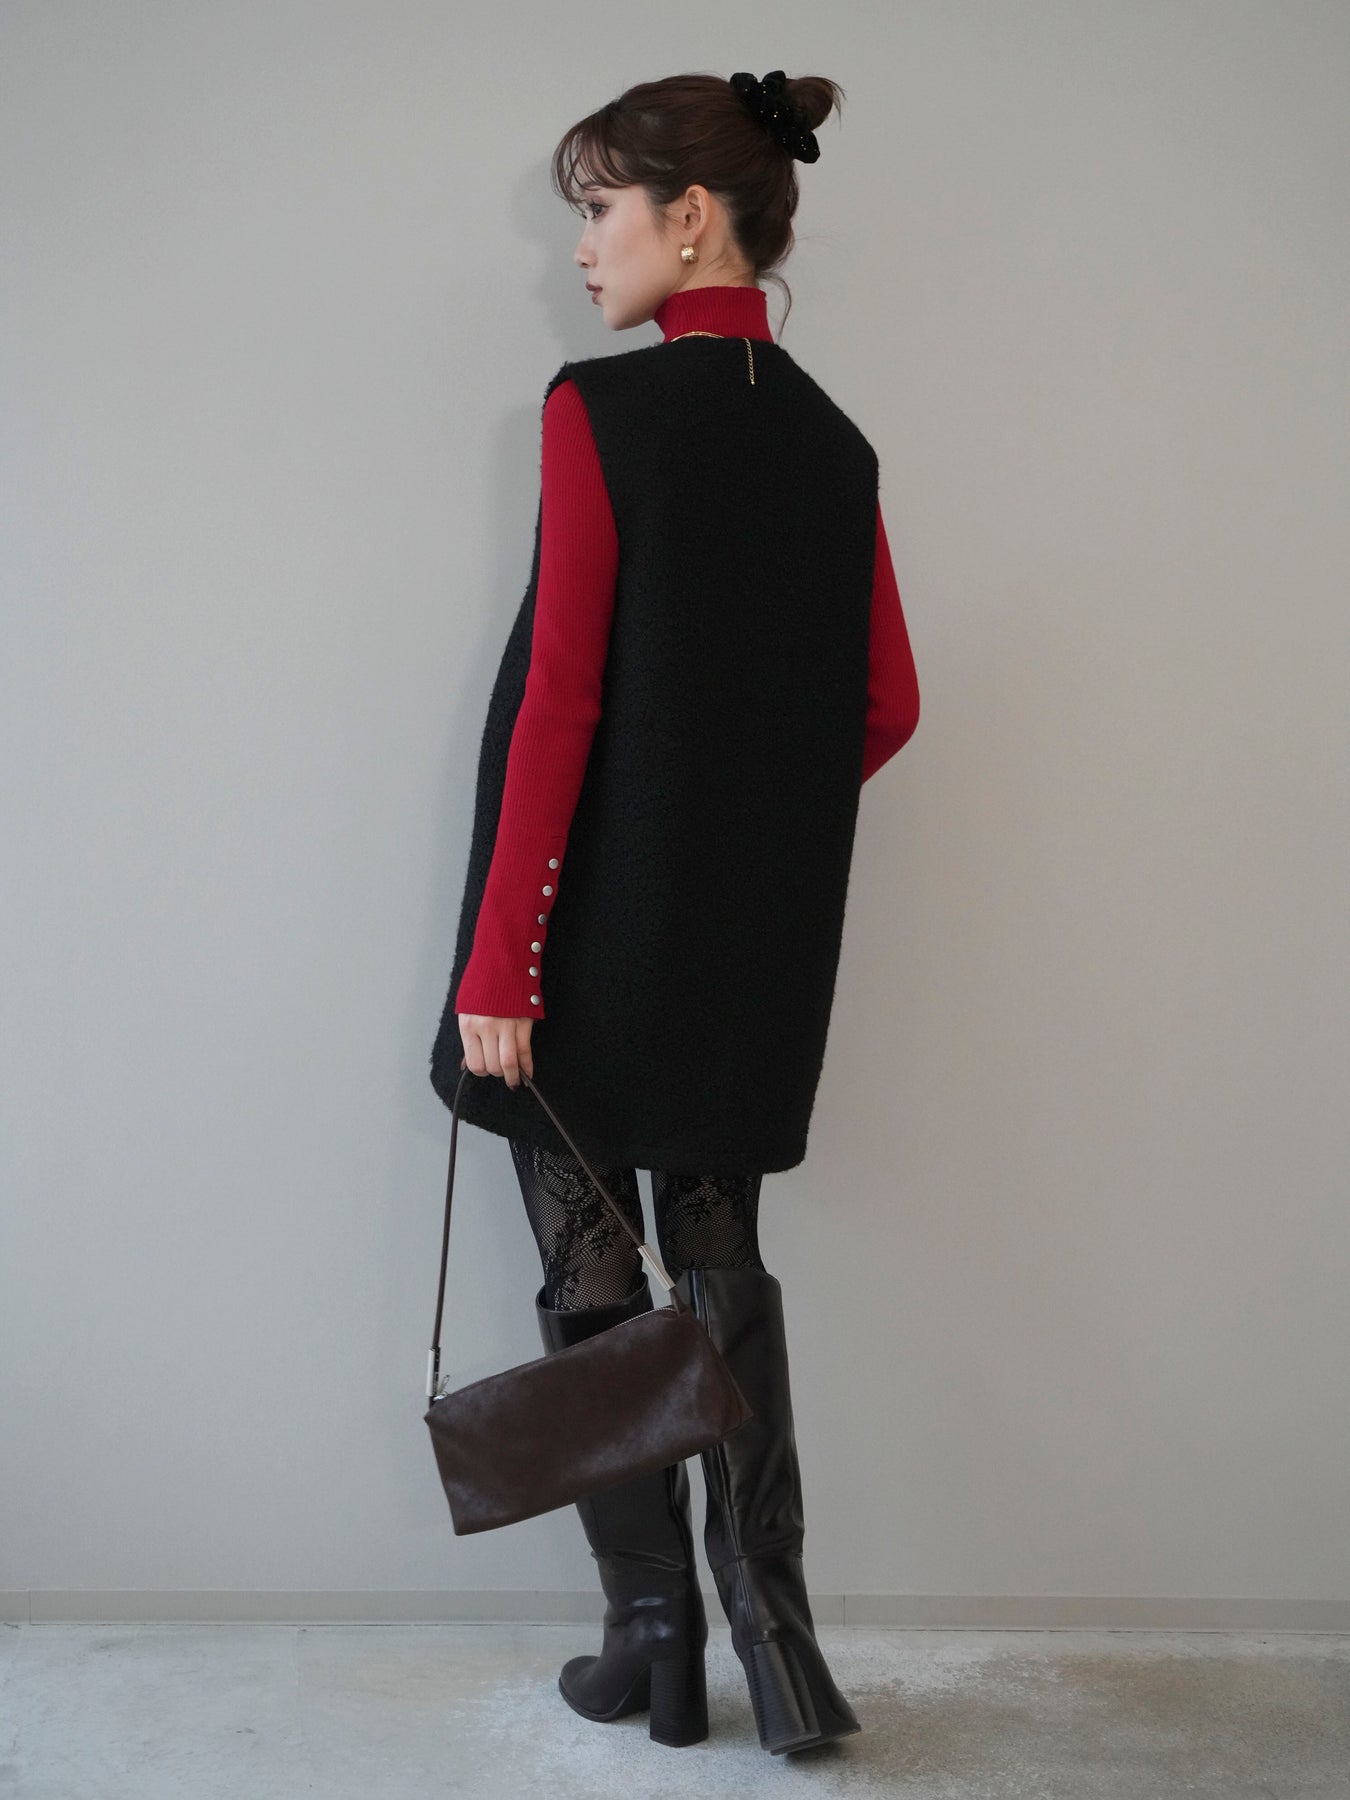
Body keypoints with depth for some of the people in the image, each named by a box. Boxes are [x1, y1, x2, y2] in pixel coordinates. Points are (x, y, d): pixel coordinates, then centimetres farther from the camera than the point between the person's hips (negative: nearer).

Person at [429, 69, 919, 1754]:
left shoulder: (603, 409, -11)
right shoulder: (834, 440, 6)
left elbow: (559, 699, -16)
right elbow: (883, 708, 9)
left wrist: (497, 963, -14)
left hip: (600, 917, -5)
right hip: (761, 939, 6)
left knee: (591, 1271, 8)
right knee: (720, 1254, 15)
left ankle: (653, 1634, 17)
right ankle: (768, 1618, 14)